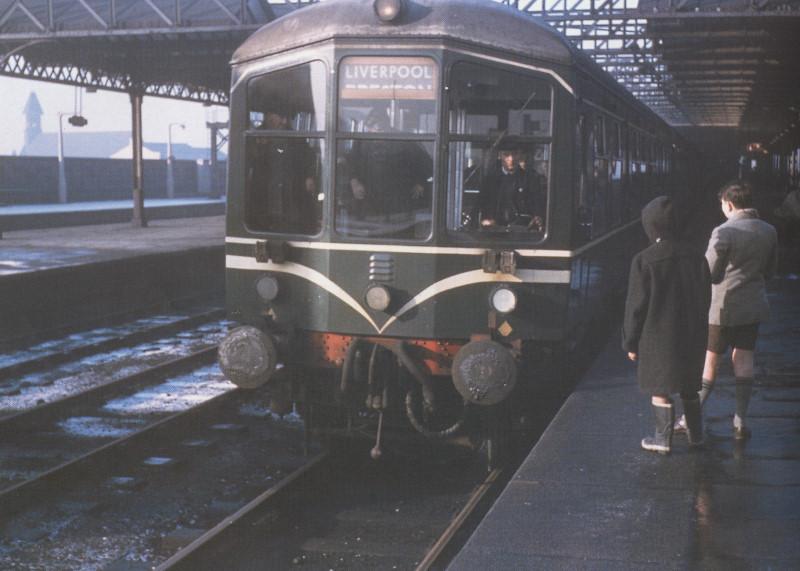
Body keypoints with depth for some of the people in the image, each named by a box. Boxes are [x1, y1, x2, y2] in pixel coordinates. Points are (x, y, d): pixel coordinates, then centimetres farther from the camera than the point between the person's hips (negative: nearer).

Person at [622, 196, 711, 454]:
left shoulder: (644, 261, -15)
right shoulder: (695, 257, -1)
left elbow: (636, 305, -11)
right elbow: (705, 299, 7)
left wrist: (631, 342, -2)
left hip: (658, 336, -5)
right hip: (692, 335, 5)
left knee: (659, 387, 7)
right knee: (689, 386, 18)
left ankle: (664, 438, 13)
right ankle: (696, 434, 27)